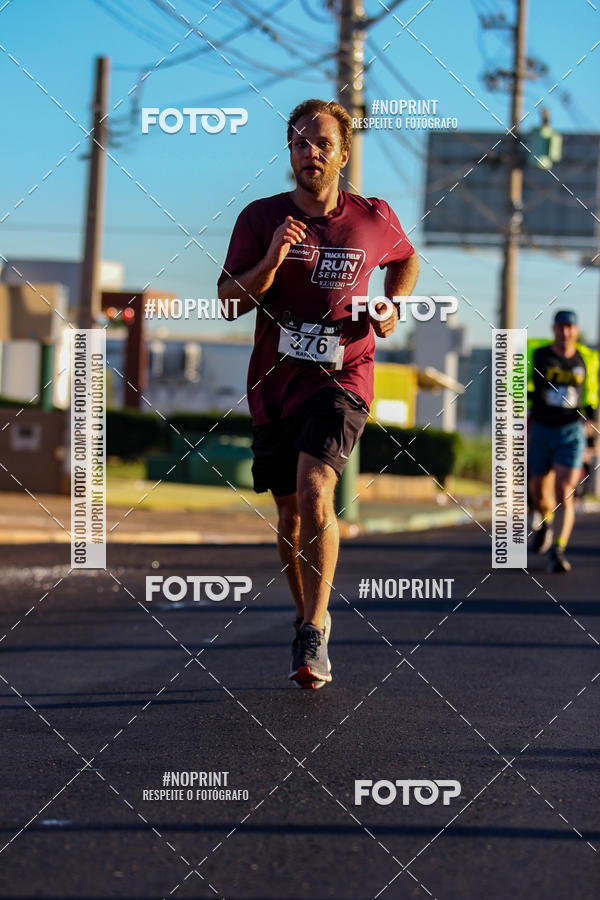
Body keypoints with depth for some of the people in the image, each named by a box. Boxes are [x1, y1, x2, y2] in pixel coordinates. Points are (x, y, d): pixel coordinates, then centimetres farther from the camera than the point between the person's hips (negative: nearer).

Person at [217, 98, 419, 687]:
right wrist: (271, 260, -20)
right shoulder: (261, 217, -1)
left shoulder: (374, 219, 1)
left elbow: (405, 260, 23)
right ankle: (305, 618, 32)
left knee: (315, 490, -24)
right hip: (275, 382, 2)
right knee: (290, 512, 10)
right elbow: (229, 299, -3)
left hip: (340, 378, -2)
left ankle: (315, 634, -20)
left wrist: (391, 308, 4)